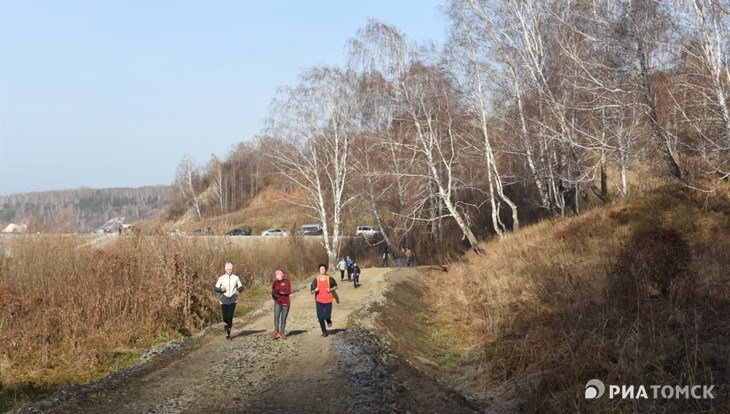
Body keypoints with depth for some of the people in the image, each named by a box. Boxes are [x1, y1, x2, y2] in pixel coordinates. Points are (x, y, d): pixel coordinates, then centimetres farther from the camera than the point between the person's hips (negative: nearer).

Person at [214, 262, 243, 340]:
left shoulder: (236, 278, 1)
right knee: (225, 317, -1)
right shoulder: (221, 278, -1)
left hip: (232, 299, 0)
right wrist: (221, 289, -16)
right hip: (224, 299, 0)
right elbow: (216, 288, 4)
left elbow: (241, 287, 12)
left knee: (230, 317, -9)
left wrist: (238, 291, -9)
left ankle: (228, 333, 1)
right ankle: (227, 330, 29)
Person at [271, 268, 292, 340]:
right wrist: (273, 295, -7)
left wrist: (280, 292, -24)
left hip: (285, 303, -2)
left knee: (283, 318, 4)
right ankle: (276, 330, -4)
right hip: (277, 302, 2)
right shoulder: (275, 282, 7)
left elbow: (289, 291, -12)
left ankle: (282, 333, 16)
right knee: (276, 316, -18)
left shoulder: (286, 281, -5)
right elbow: (273, 291, 16)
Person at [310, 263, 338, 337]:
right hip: (319, 301, 1)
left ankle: (329, 321, 30)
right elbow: (311, 291, 2)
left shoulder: (329, 279, -4)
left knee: (327, 316, -9)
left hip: (328, 301, -1)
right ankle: (324, 332, 16)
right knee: (320, 317, -2)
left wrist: (331, 289, -9)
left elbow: (335, 286, 11)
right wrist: (315, 290, -21)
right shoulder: (316, 280, -2)